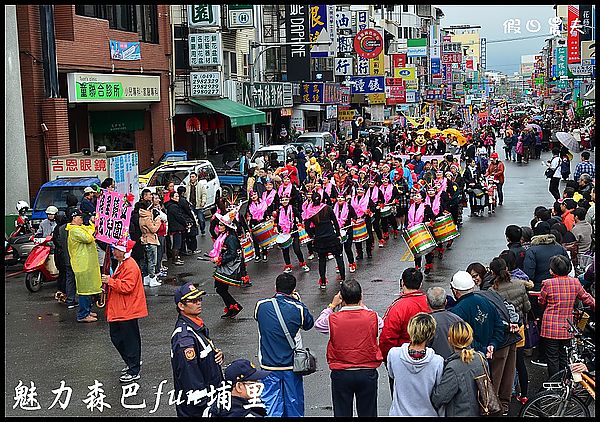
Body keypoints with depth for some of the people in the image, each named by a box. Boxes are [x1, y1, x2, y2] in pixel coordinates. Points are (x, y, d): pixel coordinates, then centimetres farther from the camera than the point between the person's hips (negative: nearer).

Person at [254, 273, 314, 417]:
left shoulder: (261, 305, -9)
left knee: (270, 405, 6)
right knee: (294, 401, 16)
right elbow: (309, 324, 6)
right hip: (292, 364, 0)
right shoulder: (299, 308, -13)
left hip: (269, 365, 1)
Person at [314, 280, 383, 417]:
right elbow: (380, 324, 14)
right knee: (367, 412, 14)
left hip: (341, 374, -1)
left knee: (342, 412, 13)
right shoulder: (372, 317, -11)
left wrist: (332, 305, 13)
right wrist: (362, 306, 18)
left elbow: (318, 324, 9)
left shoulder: (333, 319, -14)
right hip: (367, 373, 1)